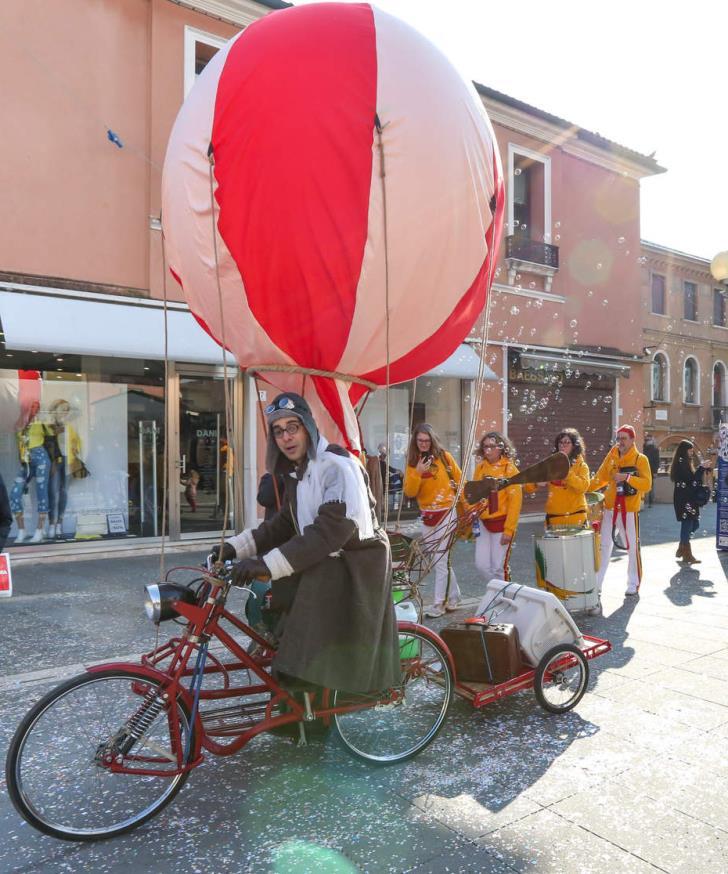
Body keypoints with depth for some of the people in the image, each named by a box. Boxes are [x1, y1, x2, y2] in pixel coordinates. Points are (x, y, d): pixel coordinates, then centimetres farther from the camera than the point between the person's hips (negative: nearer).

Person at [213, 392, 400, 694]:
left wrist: (268, 564, -36)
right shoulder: (297, 471, 10)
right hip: (322, 564, 9)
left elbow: (331, 530, -32)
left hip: (353, 572, -9)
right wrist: (236, 547, 0)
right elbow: (285, 523, 12)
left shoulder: (338, 466, -22)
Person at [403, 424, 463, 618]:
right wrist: (417, 473, -19)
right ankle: (453, 598, 28)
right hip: (427, 516, 5)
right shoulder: (412, 462, 3)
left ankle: (438, 605, 6)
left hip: (446, 513, -5)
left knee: (440, 560, -4)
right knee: (438, 559, 13)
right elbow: (409, 492, -5)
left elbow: (460, 481, 1)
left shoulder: (444, 457, -5)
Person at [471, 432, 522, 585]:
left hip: (502, 522, -4)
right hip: (483, 522, 4)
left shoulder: (509, 468, -7)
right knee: (481, 565, 3)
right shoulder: (480, 468, 6)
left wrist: (509, 529, -14)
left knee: (498, 567, -3)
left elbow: (515, 500, -10)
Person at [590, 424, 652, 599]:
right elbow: (600, 478, 8)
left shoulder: (640, 459, -5)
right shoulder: (611, 457, 7)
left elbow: (647, 484, -14)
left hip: (629, 509, -3)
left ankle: (634, 584, 21)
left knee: (633, 547, 5)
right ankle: (596, 585, 10)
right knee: (604, 546, 5)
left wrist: (627, 477, -26)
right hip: (610, 508, 3)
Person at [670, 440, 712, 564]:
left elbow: (693, 477, 18)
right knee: (688, 524, -6)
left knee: (693, 524, 12)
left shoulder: (686, 462, 18)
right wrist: (702, 468, -14)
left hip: (689, 498, 10)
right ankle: (687, 555, 1)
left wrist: (703, 468, 7)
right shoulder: (680, 462, -12)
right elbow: (690, 479, -19)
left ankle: (681, 550, 21)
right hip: (683, 498, -10)